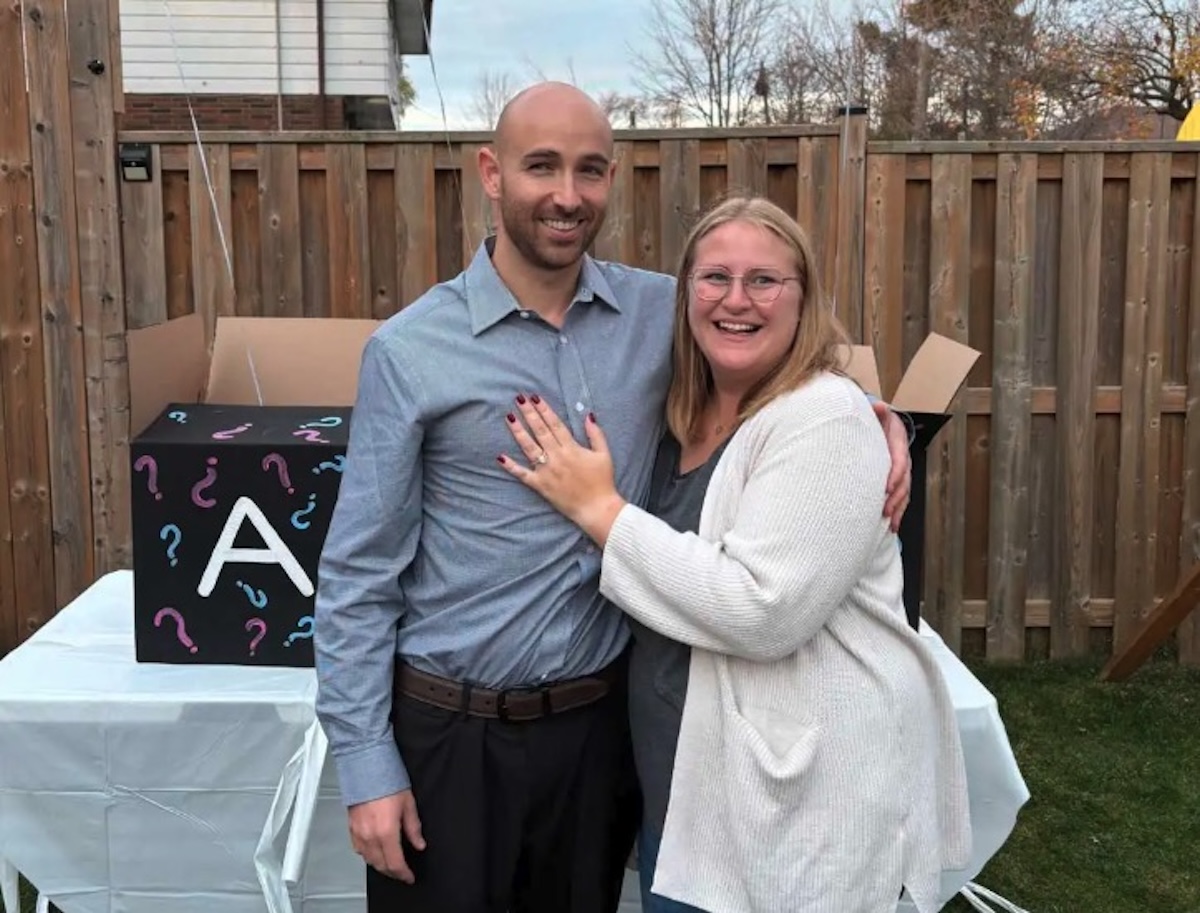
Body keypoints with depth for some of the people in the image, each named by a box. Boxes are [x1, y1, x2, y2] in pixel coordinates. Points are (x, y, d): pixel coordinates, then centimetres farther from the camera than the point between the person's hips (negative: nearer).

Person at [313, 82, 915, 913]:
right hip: (451, 730, -3)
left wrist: (873, 412, -6)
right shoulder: (410, 351, -10)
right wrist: (365, 763, -9)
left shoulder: (661, 313, -1)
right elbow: (361, 573, -7)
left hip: (601, 719, 3)